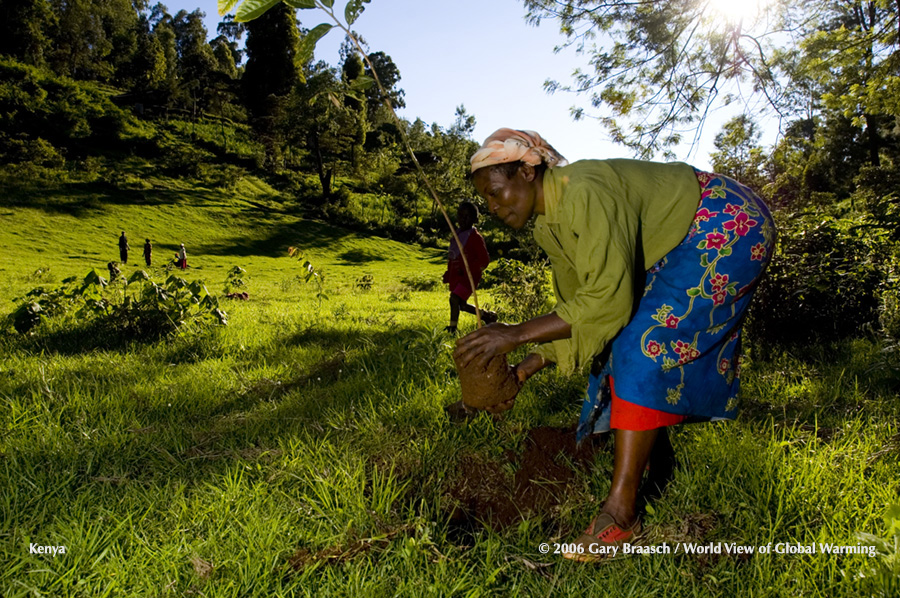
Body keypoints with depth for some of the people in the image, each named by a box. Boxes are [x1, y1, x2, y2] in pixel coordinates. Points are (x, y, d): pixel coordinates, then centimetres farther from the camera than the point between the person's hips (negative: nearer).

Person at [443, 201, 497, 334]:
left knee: (454, 299, -22)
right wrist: (448, 273, 18)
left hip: (469, 276, -9)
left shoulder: (475, 237, -12)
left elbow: (484, 259, -14)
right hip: (456, 276, 9)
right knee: (462, 305, 14)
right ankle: (487, 315, 33)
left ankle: (452, 329, -14)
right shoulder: (457, 234, 12)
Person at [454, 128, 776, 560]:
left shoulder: (585, 193, -31)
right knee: (620, 351, 3)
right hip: (680, 248, 9)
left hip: (728, 228, -9)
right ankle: (660, 471, 19)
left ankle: (621, 511, -19)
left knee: (644, 346, -21)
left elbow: (608, 299, -34)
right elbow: (578, 307, 3)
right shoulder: (550, 224, -1)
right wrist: (524, 371, -4)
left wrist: (517, 334, -33)